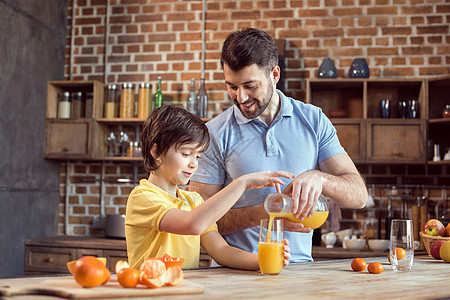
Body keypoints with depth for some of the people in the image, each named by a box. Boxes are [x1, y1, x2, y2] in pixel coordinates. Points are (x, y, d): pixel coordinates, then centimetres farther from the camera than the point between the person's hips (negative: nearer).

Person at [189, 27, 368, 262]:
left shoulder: (313, 120, 5)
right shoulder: (215, 134, -2)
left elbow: (358, 195, 1)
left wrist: (319, 178, -20)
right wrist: (262, 214, -19)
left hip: (298, 266, 1)